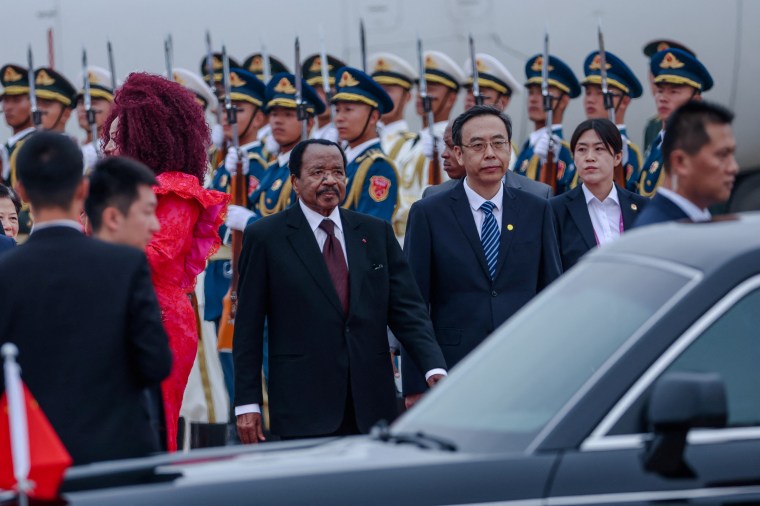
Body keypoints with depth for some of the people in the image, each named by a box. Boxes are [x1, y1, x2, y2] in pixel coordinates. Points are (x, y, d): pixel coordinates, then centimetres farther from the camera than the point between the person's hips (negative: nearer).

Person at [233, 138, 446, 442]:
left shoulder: (376, 232, 12)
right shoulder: (265, 237, 3)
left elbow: (406, 309, 7)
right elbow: (248, 328, 2)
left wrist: (434, 368, -9)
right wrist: (247, 403, -3)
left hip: (372, 406, 3)